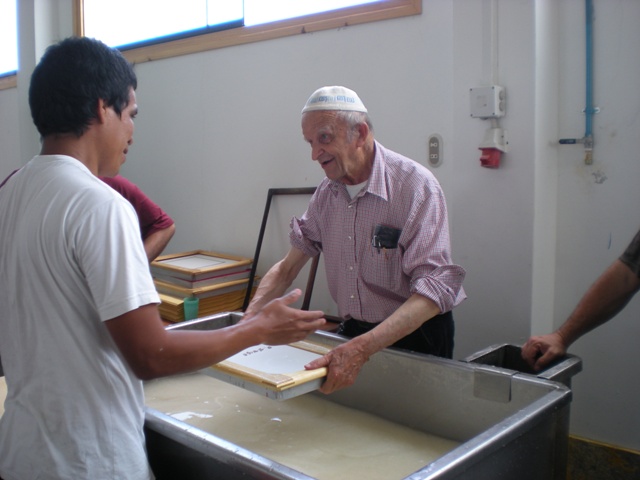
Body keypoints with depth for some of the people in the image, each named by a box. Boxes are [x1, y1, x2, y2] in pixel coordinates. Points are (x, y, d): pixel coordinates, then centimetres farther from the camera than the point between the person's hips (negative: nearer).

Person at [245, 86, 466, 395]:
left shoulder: (416, 187, -20)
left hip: (413, 336, -4)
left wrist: (362, 349, -40)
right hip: (353, 333, 5)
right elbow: (287, 267, 7)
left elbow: (433, 290, -29)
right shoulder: (327, 193, 1)